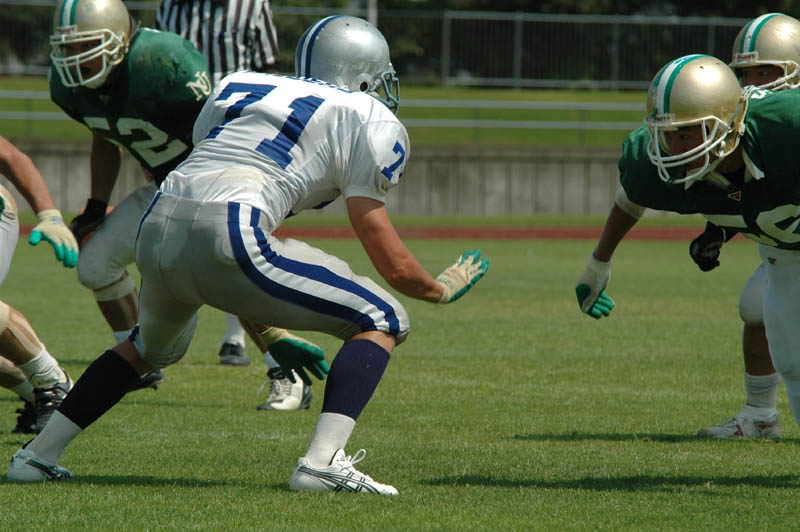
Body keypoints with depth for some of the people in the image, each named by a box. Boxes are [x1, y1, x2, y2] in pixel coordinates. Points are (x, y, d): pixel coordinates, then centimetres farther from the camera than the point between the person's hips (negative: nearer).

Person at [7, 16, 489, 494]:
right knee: (382, 322, 7)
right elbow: (392, 263, 8)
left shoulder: (238, 88, 27)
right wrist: (441, 289, 30)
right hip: (227, 239, -7)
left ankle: (38, 455, 36)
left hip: (157, 229, 7)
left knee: (153, 346, 37)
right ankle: (321, 463, -11)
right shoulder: (369, 122, 10)